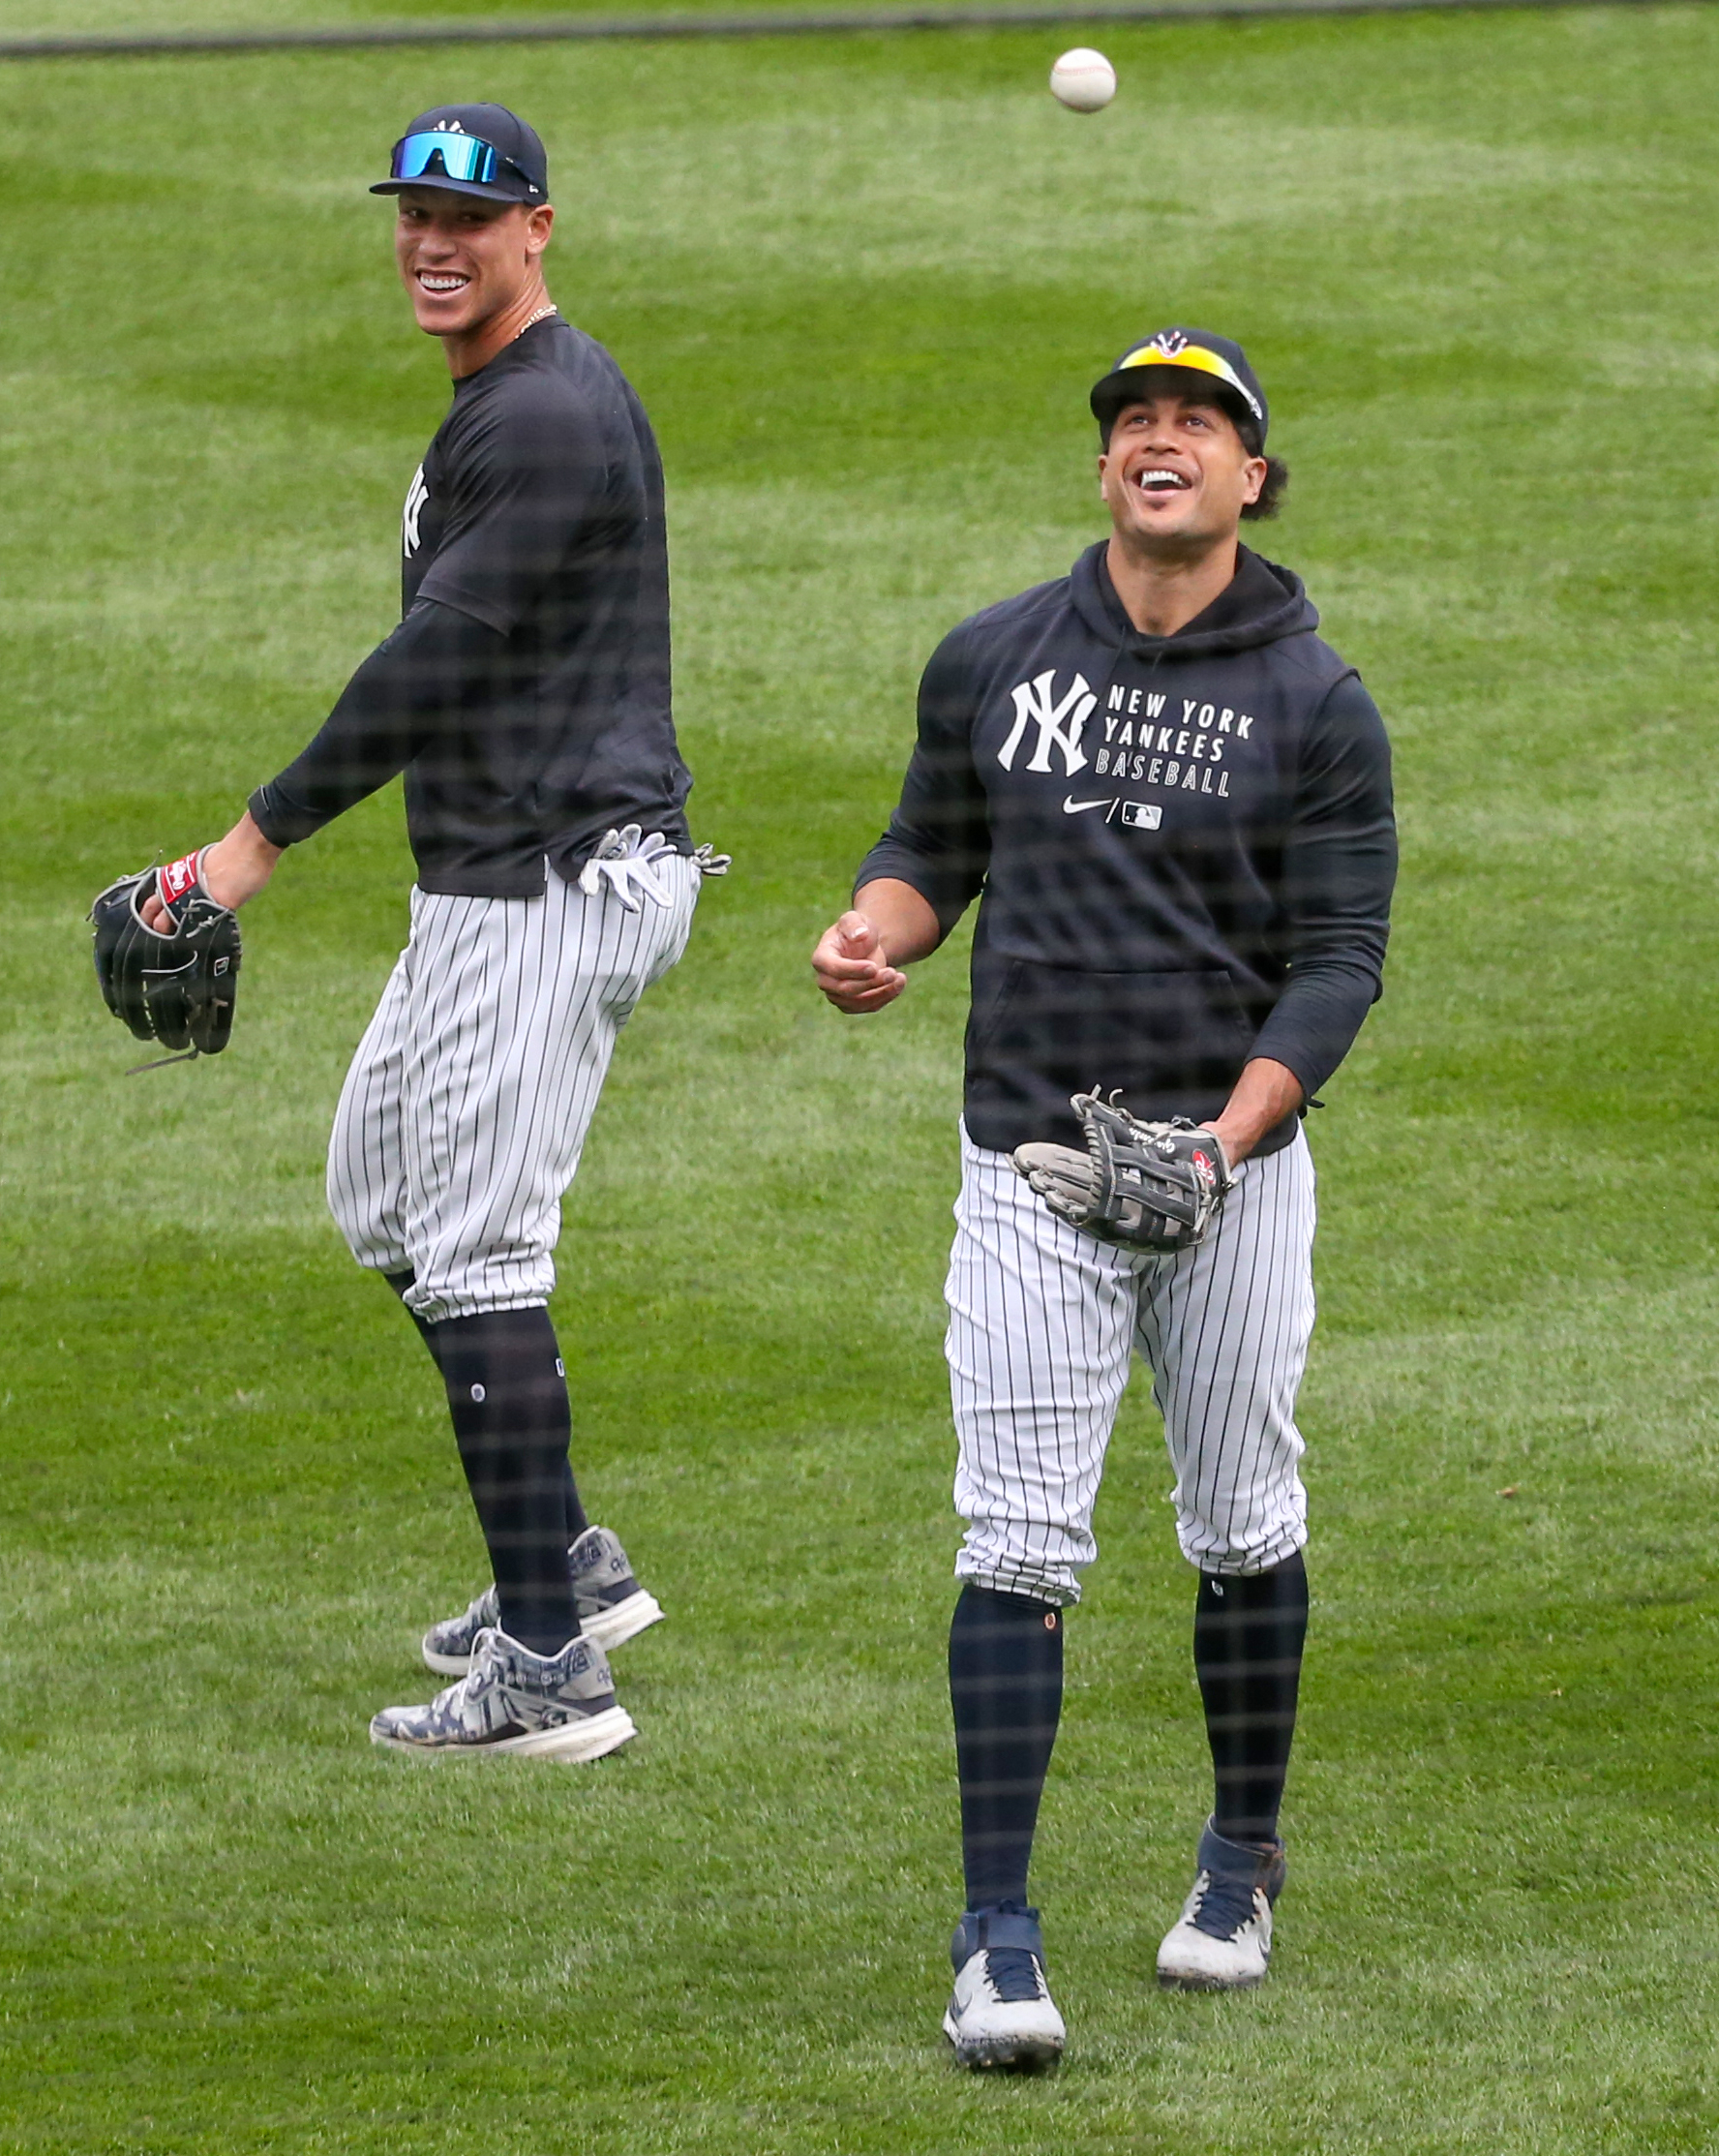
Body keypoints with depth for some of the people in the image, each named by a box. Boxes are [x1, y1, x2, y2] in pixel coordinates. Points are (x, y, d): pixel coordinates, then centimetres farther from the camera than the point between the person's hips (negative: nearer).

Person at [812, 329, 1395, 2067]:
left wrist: (1234, 1131, -19)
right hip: (1030, 1163, 1)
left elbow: (1339, 954, -5)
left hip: (1233, 1168, -1)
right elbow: (937, 845, 17)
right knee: (1016, 1548, -6)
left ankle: (1242, 1865, 31)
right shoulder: (993, 662, 7)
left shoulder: (1317, 706, -2)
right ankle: (997, 1941, -7)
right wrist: (873, 934, -6)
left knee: (1241, 1531, 10)